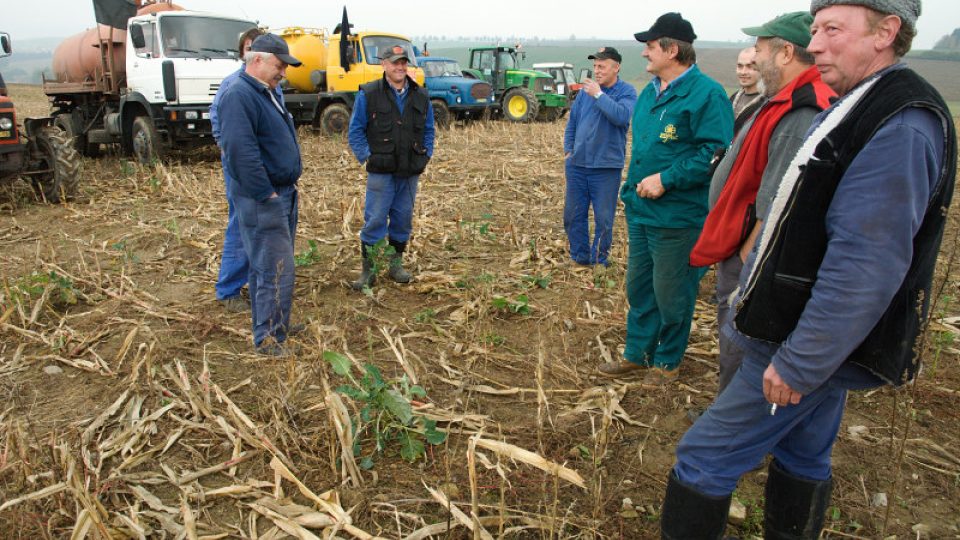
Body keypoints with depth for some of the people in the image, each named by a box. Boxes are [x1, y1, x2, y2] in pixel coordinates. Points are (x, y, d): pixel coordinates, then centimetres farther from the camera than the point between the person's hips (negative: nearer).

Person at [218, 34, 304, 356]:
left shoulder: (266, 93, 15)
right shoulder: (239, 95, -17)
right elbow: (240, 151, -27)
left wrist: (289, 185, 15)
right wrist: (266, 193, -23)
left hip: (284, 194, 10)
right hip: (262, 201, -10)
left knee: (274, 266, 18)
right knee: (275, 270, -5)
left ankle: (275, 323, 32)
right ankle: (267, 338, 7)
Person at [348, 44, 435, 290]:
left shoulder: (421, 95, 10)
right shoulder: (368, 94, -2)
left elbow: (429, 130, 17)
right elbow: (356, 131, 0)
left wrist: (426, 154, 5)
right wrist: (366, 156, -8)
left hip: (410, 171, 4)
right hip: (381, 171, -4)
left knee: (403, 219, 10)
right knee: (375, 219, -3)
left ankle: (396, 263, 24)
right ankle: (368, 270, 6)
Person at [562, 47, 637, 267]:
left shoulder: (626, 91, -5)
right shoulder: (586, 90, 8)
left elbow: (622, 116, -25)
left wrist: (598, 95, -20)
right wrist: (568, 150, 8)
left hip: (607, 166, -5)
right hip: (577, 164, 5)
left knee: (603, 218, 3)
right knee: (573, 214, 10)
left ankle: (599, 261, 18)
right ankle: (580, 257, 25)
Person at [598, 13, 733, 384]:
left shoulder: (706, 94, -15)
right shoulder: (649, 93, 13)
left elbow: (715, 152, -22)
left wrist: (666, 179, -23)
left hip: (678, 217, -9)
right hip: (640, 211, 9)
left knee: (671, 294, 5)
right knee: (638, 287, 17)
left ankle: (667, 361, 25)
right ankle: (637, 354, 32)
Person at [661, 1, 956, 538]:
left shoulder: (901, 125, -21)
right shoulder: (857, 108, 12)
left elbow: (866, 264, -28)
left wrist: (799, 363, -24)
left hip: (810, 347, -10)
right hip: (819, 340, 10)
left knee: (706, 458, -2)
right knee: (803, 458, 22)